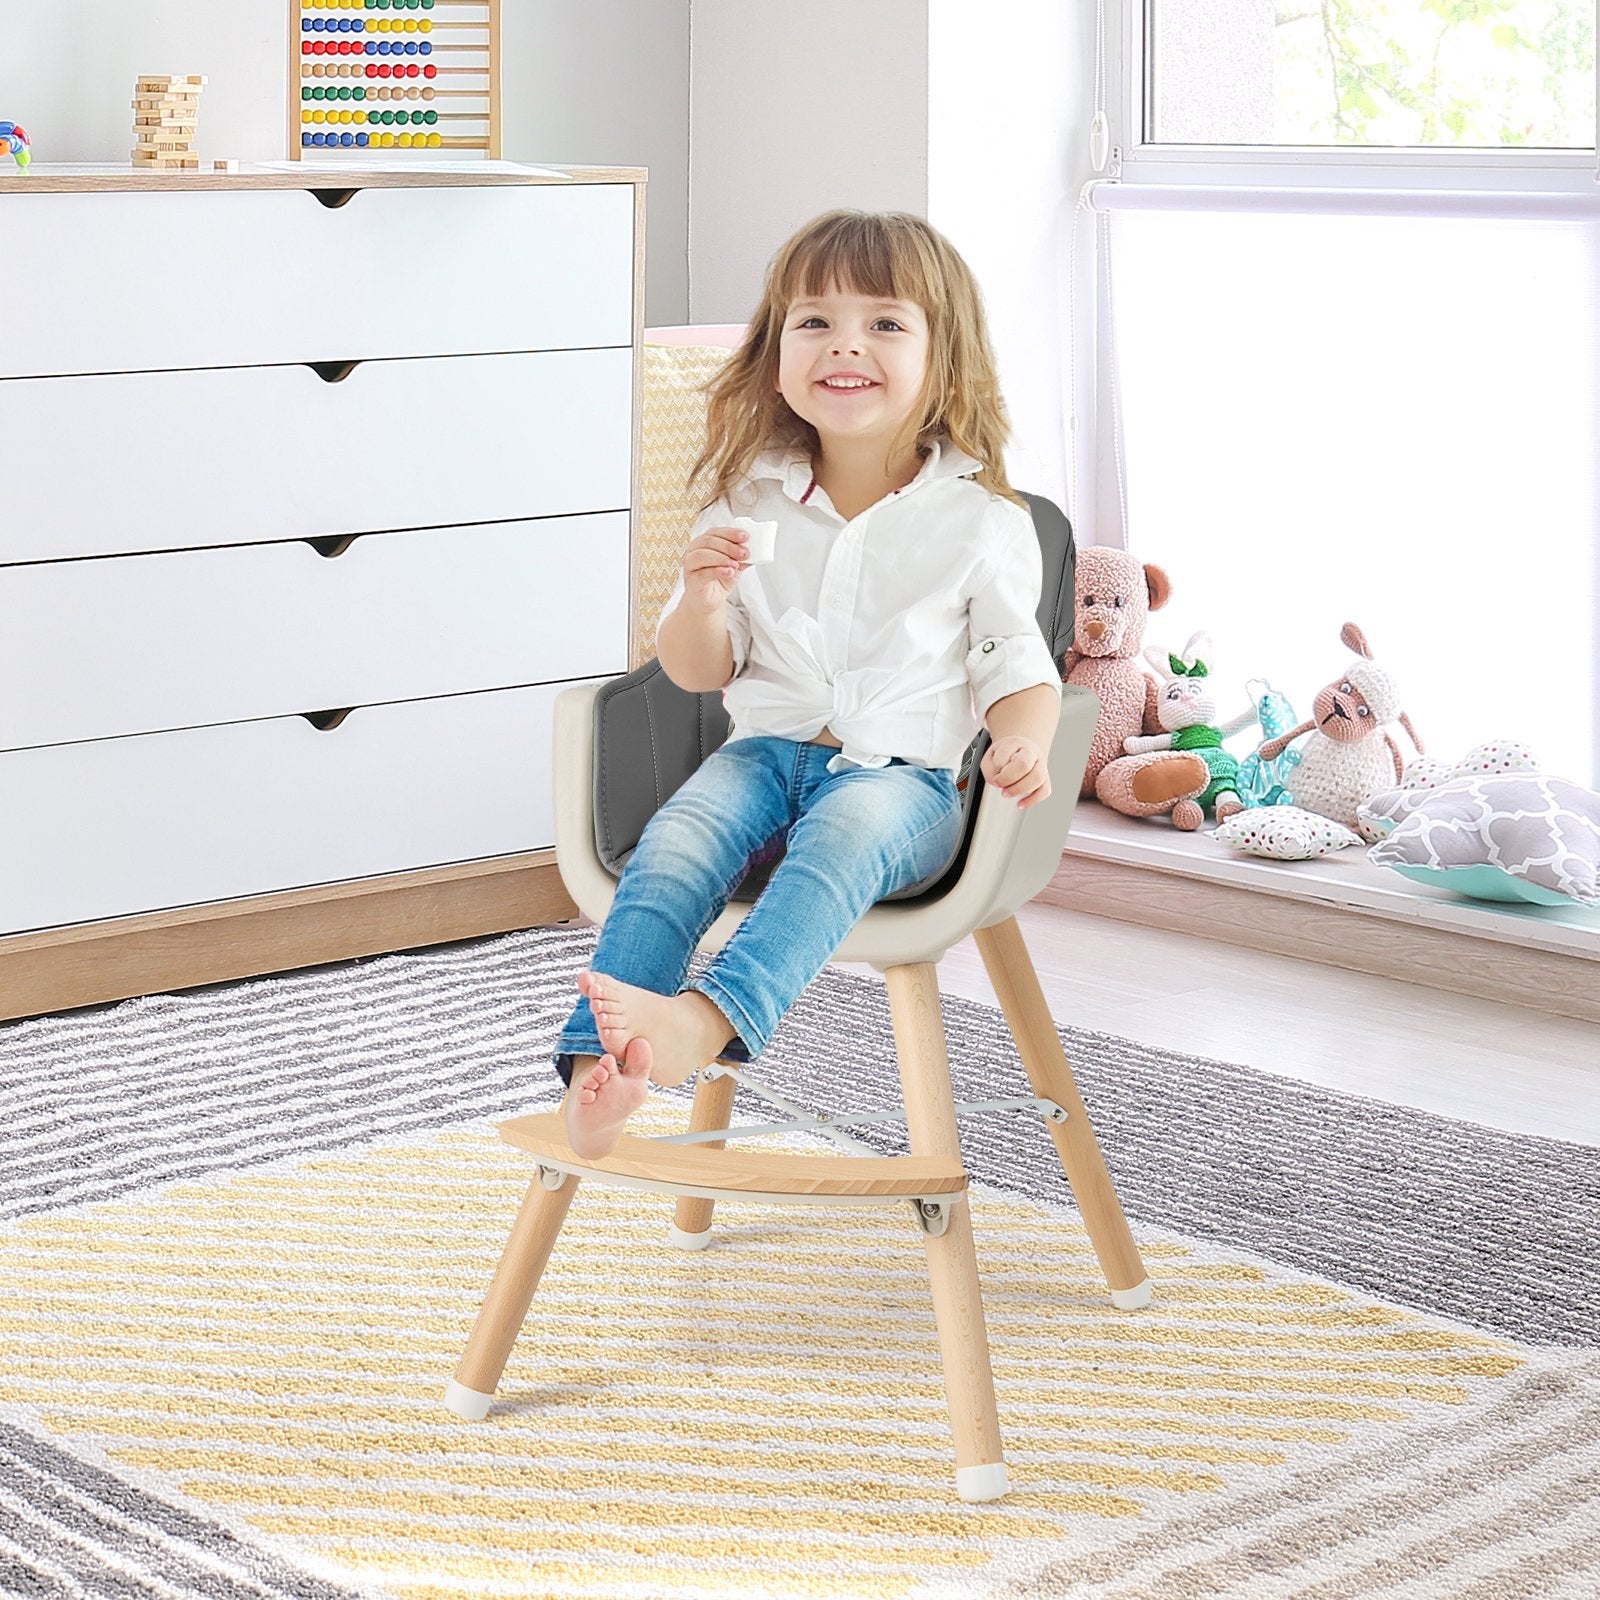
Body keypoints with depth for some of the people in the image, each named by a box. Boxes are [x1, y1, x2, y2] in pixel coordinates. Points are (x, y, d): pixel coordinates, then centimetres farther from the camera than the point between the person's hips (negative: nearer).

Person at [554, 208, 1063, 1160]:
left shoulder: (981, 521, 3)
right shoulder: (753, 503, 9)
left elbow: (1016, 667, 5)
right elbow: (697, 672, 13)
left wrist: (1024, 745, -19)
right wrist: (703, 599, -11)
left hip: (902, 770, -3)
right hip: (769, 748, 3)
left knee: (841, 842, -38)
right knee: (673, 848, -29)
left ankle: (704, 1021, -60)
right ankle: (599, 1064, -43)